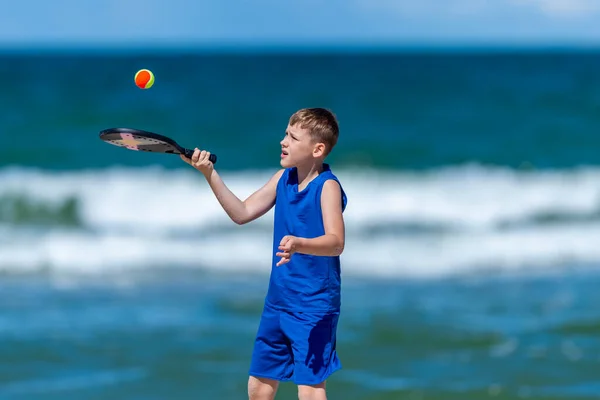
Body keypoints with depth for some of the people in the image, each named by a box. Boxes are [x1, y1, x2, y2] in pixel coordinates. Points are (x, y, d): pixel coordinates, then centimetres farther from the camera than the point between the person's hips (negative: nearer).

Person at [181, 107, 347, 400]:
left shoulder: (327, 187, -16)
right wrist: (210, 174, 0)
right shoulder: (283, 178, 6)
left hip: (314, 307, -8)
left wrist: (299, 244, -48)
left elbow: (335, 242, -28)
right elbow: (242, 213, 11)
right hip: (277, 302, 8)